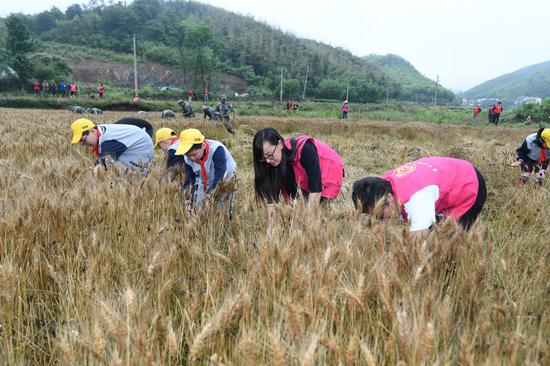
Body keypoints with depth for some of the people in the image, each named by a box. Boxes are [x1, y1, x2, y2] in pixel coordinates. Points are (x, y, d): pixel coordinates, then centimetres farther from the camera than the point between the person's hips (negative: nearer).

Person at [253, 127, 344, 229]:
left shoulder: (304, 149, -38)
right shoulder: (275, 161, -20)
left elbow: (316, 188, -39)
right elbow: (271, 197, -18)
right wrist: (269, 229, -22)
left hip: (329, 176, -5)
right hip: (305, 182, 5)